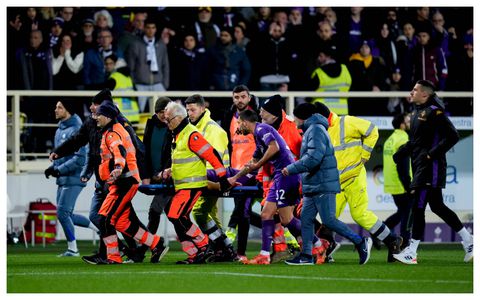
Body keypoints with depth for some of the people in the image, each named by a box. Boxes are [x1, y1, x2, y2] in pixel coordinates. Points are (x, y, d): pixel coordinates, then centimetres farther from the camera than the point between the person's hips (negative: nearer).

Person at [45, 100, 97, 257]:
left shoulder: (76, 131, -15)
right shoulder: (60, 130, 14)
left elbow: (79, 158, -21)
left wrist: (59, 170, -22)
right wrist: (52, 167, 6)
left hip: (73, 179, -10)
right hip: (63, 179, 10)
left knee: (62, 213, -11)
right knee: (65, 215, 11)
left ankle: (72, 249, -2)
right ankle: (97, 225, 24)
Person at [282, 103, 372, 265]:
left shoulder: (316, 130, -14)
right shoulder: (311, 130, 20)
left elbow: (314, 157, -24)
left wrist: (291, 168, -19)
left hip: (323, 185, -10)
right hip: (313, 185, 10)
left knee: (328, 220, -10)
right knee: (306, 219, 7)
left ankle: (361, 242, -4)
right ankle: (306, 255, 9)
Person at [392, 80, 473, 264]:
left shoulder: (434, 112, -13)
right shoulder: (417, 112, 15)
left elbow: (452, 136, -19)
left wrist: (432, 154, -20)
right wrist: (401, 153, 9)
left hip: (431, 167, -10)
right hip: (420, 166, 10)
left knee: (418, 207, -9)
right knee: (437, 206, 14)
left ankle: (411, 253, -6)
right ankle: (468, 240, 22)